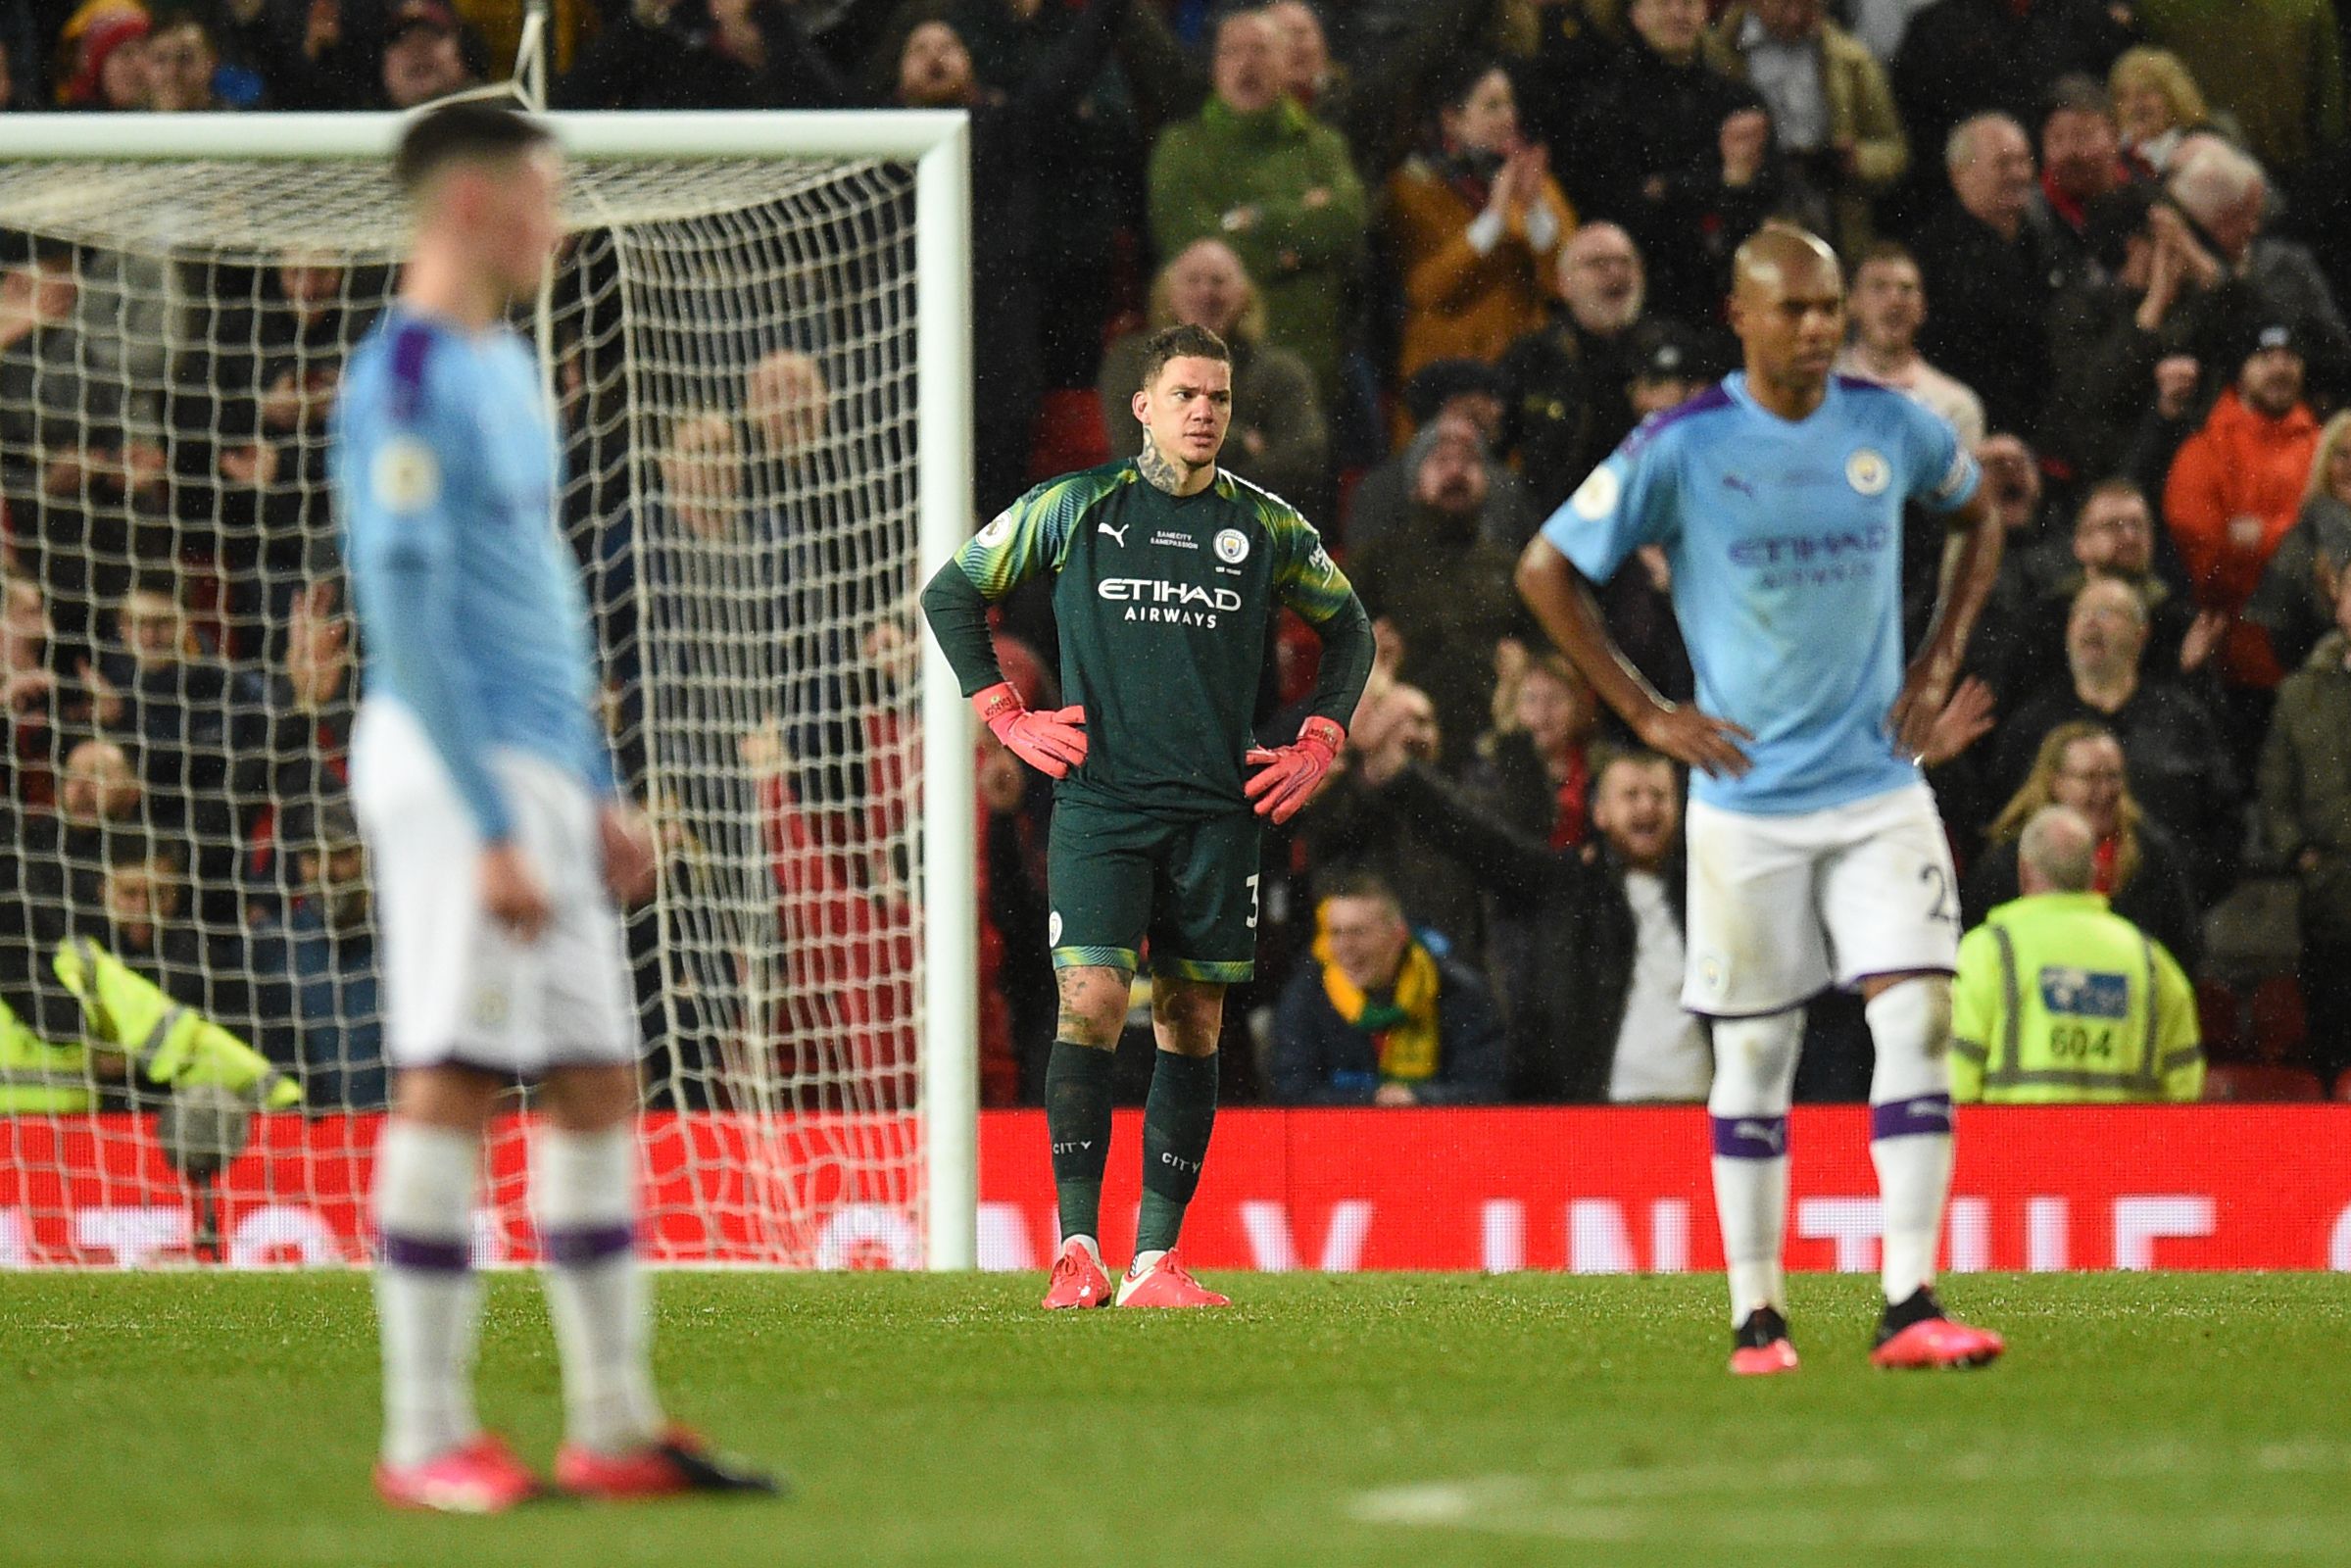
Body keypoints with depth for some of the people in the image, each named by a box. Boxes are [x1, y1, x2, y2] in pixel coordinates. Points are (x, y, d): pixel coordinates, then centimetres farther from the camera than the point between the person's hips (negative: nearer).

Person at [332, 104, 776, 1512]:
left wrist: (598, 795, 21)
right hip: (454, 767, -9)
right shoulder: (407, 381, -12)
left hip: (541, 773, 9)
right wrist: (491, 826, -20)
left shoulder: (506, 370, 18)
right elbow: (408, 616, -17)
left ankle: (614, 1423, 12)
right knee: (451, 1083, -8)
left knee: (598, 1084, 8)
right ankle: (428, 1438, -5)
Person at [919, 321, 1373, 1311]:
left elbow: (1347, 626, 24)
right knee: (1091, 1004, -14)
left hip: (1218, 811, 2)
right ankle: (1078, 1248, -9)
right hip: (1100, 802, -2)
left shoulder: (1268, 528, 8)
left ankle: (1155, 1261, 5)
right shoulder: (1075, 508, 3)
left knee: (1191, 1023, 2)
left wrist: (1318, 742, 12)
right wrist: (1006, 715, 5)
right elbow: (952, 593, 13)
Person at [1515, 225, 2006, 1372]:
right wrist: (1647, 715, -3)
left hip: (1880, 786, 2)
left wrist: (1940, 660, 9)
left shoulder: (1891, 428, 0)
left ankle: (1909, 1305, -11)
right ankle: (1756, 1314, 13)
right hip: (1746, 796, -2)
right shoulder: (1681, 447, -9)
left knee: (1919, 1018, -10)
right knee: (1755, 1051, 4)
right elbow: (1546, 571, -1)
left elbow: (1979, 517, 21)